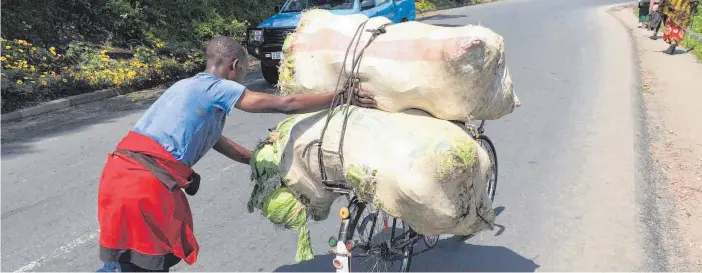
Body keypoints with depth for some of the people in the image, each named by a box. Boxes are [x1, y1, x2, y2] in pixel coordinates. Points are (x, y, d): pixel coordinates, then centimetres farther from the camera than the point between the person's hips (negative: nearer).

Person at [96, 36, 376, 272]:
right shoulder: (219, 88, -4)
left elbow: (220, 143, 30)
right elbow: (285, 105, -5)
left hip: (121, 172, 9)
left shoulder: (190, 86, 23)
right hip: (145, 183, -9)